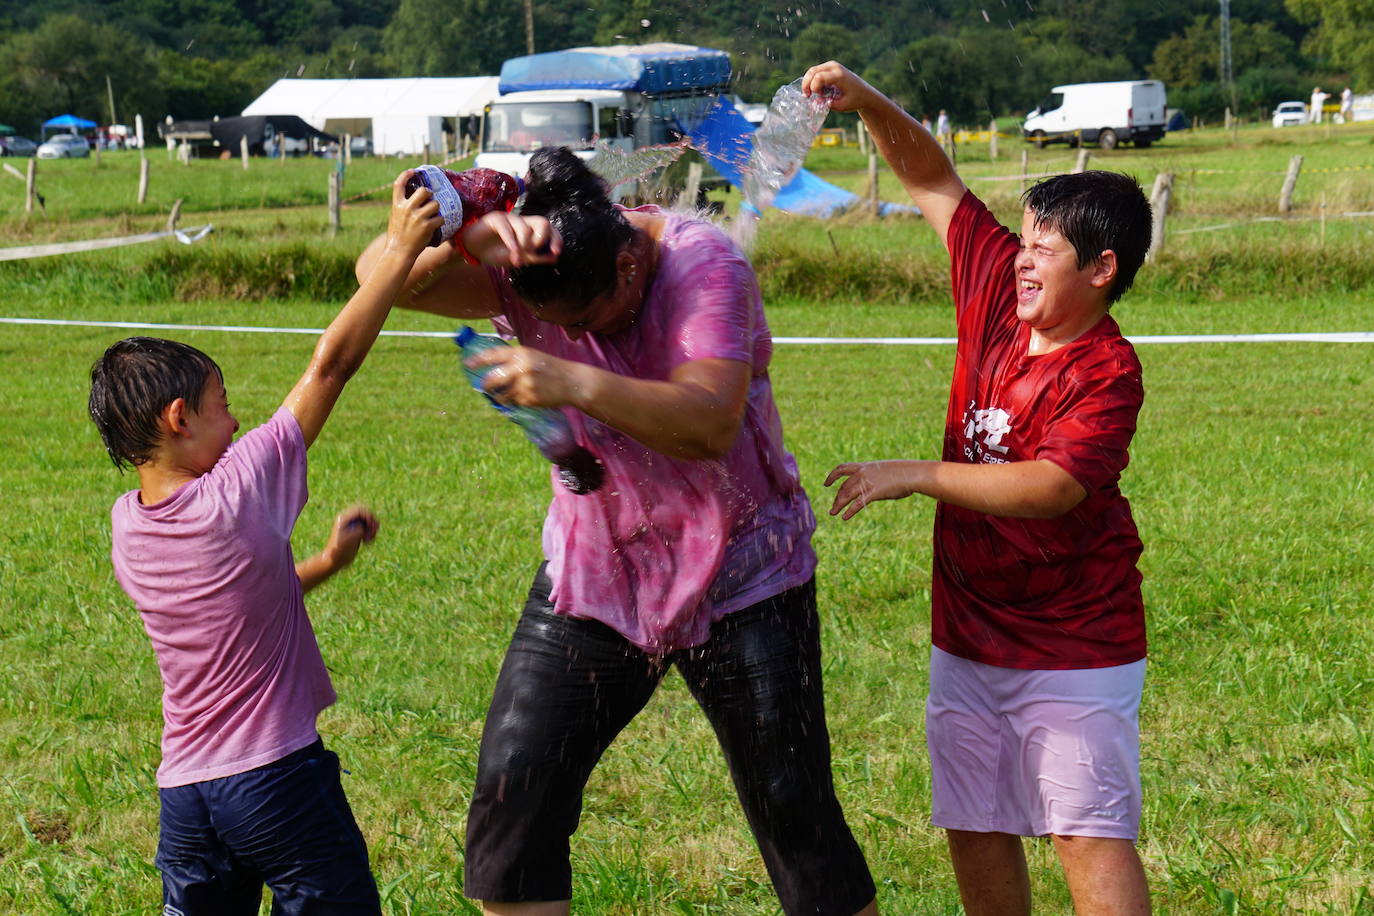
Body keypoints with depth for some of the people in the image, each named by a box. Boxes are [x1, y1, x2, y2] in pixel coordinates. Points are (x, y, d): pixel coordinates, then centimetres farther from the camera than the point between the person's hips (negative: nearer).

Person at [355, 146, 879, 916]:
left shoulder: (705, 263, -22)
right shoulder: (527, 272, -11)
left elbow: (710, 424, -35)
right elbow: (383, 275, -23)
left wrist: (576, 383, -48)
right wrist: (474, 235, -42)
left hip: (740, 575, -3)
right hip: (594, 571, 4)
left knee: (795, 812, 1)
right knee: (512, 795, -3)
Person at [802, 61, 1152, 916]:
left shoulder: (1107, 371, -19)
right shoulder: (997, 288, 0)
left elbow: (1052, 487, -32)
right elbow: (934, 180, 9)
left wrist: (915, 476, -33)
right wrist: (868, 103, -5)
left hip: (1073, 644, -7)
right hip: (969, 634, 7)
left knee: (1091, 833, -8)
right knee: (975, 829, 14)